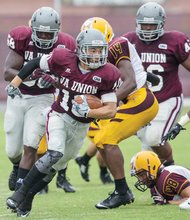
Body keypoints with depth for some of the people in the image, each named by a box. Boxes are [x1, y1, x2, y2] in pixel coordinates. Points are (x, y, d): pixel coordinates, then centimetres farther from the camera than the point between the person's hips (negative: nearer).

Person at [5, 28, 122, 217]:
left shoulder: (107, 75, -16)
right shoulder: (63, 60, -16)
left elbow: (111, 111, -15)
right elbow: (35, 63, 1)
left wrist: (87, 112, -30)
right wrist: (15, 83, -2)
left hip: (81, 126, 3)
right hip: (59, 116, -3)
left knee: (57, 165, 10)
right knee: (55, 153, -26)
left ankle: (27, 198, 26)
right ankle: (21, 192, -18)